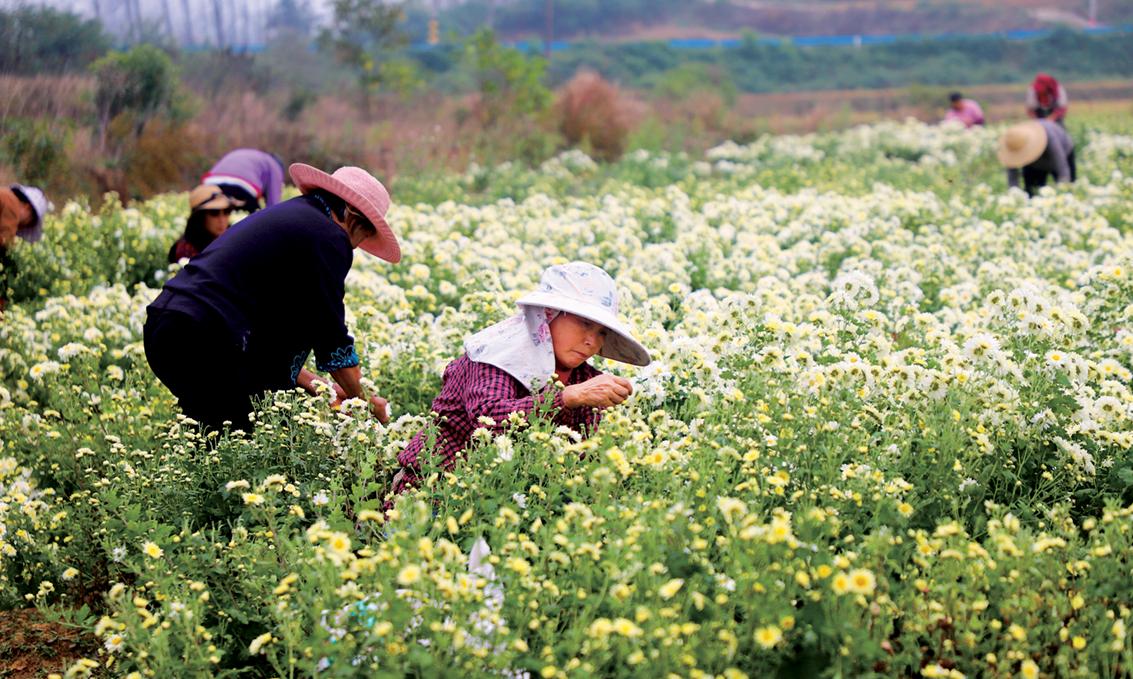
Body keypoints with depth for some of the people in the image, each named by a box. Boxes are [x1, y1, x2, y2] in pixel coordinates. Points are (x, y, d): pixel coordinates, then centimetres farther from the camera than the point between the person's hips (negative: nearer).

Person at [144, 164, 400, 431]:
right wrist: (363, 401, 16)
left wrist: (312, 384, 28)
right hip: (205, 342, -10)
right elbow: (332, 339, 1)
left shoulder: (285, 215, 26)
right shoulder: (329, 238, -2)